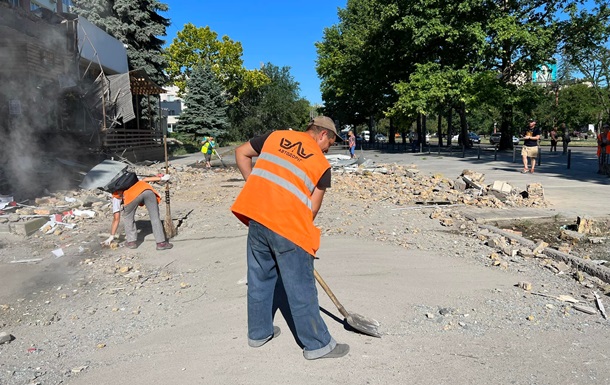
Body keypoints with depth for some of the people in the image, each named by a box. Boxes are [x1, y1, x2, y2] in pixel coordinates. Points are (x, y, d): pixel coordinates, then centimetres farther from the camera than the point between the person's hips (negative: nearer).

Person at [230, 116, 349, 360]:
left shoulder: (275, 136, 13)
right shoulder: (322, 164, 2)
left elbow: (241, 153, 17)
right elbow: (313, 208, 1)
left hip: (256, 217, 5)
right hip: (288, 226, -5)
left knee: (259, 278, 20)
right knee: (301, 288, 6)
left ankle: (259, 332, 36)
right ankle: (317, 344, 21)